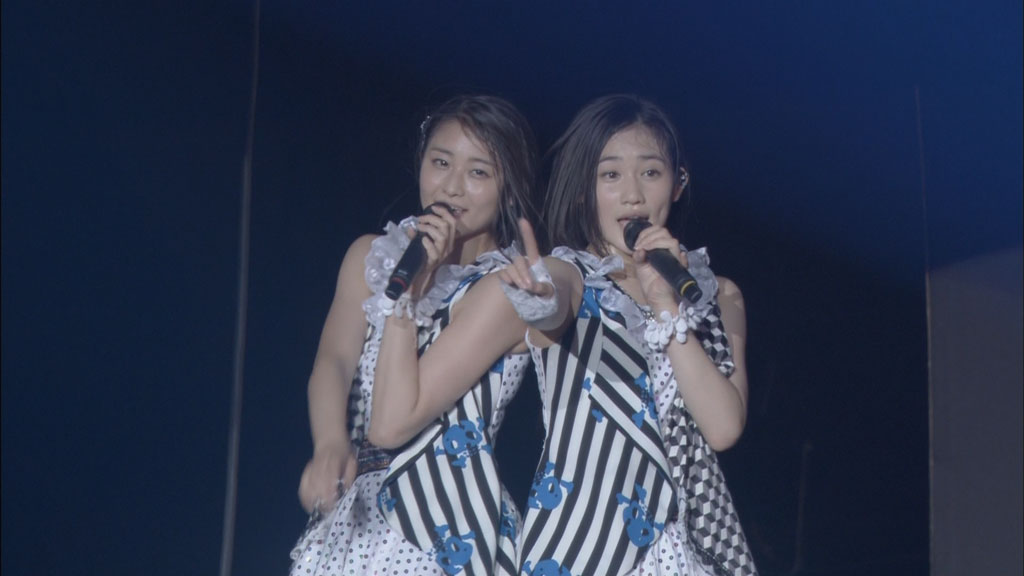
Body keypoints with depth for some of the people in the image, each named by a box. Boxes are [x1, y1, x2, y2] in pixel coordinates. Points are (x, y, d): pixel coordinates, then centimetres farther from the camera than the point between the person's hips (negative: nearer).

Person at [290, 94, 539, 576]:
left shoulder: (506, 287, -14)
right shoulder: (371, 254, 6)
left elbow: (392, 423, -18)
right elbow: (333, 361, -8)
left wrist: (409, 289, -21)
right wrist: (331, 446, -26)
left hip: (438, 532, -5)